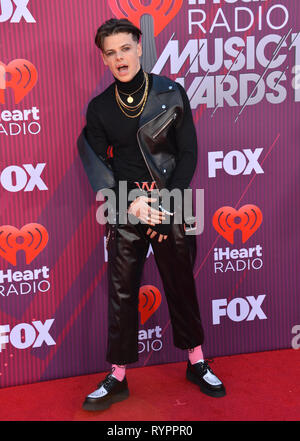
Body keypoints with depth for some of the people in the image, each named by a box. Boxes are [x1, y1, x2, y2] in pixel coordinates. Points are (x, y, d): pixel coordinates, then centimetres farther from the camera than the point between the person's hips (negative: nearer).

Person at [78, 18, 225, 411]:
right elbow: (99, 164, 3)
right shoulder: (99, 107, 3)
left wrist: (166, 207, -10)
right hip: (126, 208, 1)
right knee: (122, 292, 4)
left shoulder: (171, 93, -2)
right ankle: (118, 378, 16)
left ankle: (197, 364, 27)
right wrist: (132, 203, -11)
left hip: (171, 204, -1)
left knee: (182, 286, 9)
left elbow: (188, 153, -2)